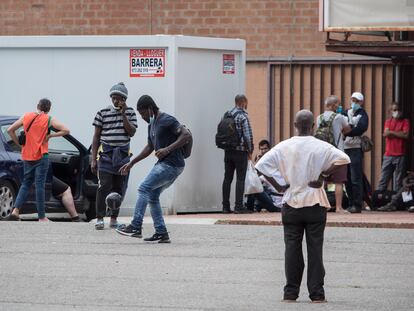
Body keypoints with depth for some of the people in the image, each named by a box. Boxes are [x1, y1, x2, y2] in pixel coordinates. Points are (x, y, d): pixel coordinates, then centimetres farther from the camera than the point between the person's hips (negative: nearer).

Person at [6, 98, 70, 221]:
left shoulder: (26, 116, 6)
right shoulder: (49, 119, -5)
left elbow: (10, 130, 8)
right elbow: (66, 130, -11)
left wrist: (19, 143, 13)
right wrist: (50, 135, -4)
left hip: (27, 156, 4)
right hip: (41, 156, -4)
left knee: (26, 183, 15)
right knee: (39, 185, -2)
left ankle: (15, 210, 0)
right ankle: (42, 217, 0)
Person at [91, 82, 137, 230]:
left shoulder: (130, 112, 8)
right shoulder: (103, 112, 2)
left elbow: (132, 132, -4)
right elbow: (96, 136, 4)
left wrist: (123, 114, -10)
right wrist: (93, 159, -1)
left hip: (123, 155, 3)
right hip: (106, 153, -3)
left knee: (119, 188, 5)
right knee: (104, 186, -12)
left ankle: (114, 218, 13)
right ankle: (100, 218, -9)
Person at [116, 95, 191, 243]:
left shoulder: (167, 120, -12)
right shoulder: (152, 124, 18)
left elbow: (187, 135, -20)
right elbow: (150, 147, 30)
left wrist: (168, 149, -25)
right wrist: (132, 163, 27)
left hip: (171, 164, -10)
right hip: (164, 164, 10)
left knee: (144, 189, -13)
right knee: (152, 196, 8)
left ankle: (136, 227, -16)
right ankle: (161, 233, 7)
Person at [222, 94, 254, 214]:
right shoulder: (242, 116, -11)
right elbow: (248, 136, -14)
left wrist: (226, 146, 16)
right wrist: (250, 151, -3)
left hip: (228, 151, 6)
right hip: (240, 151, -6)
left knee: (227, 178, 8)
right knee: (240, 179, -3)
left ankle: (226, 207, 9)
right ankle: (239, 206, -7)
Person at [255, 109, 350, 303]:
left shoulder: (284, 147, -2)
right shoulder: (321, 147, -5)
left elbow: (261, 165, -7)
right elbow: (343, 159, -16)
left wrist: (277, 185, 1)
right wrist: (322, 175, -7)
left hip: (291, 203, 1)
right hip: (315, 204, -1)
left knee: (292, 249, 6)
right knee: (315, 249, 3)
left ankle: (291, 292, 7)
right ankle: (316, 293, 2)